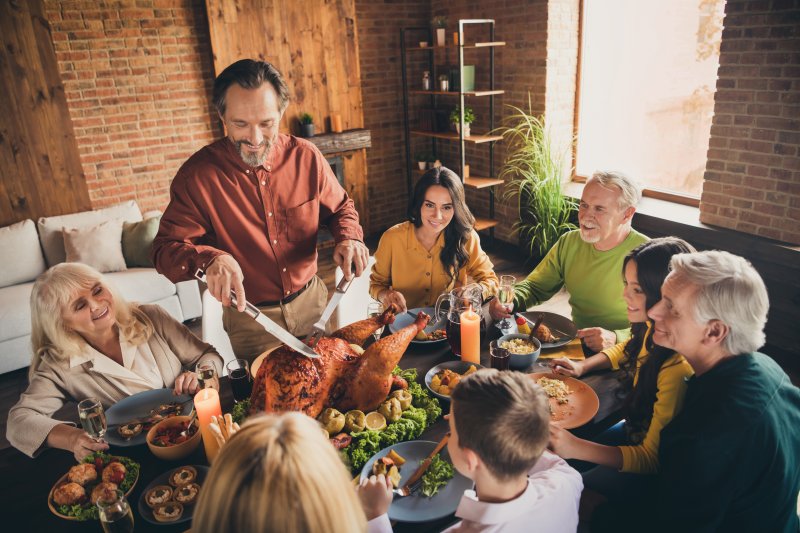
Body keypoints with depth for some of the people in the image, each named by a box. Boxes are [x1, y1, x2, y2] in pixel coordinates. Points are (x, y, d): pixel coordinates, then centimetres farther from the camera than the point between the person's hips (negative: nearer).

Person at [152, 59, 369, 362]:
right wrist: (208, 260, -37)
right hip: (248, 319, -2)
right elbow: (165, 251, -16)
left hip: (312, 302, 3)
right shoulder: (197, 174, -16)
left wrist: (349, 238, -18)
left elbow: (340, 209, 5)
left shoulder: (306, 157, -10)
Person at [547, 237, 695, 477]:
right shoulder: (652, 329, -11)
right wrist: (582, 366, -1)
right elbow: (630, 349, 16)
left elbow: (652, 459, -28)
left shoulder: (678, 368, -35)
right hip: (633, 432, 7)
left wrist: (576, 447, -38)